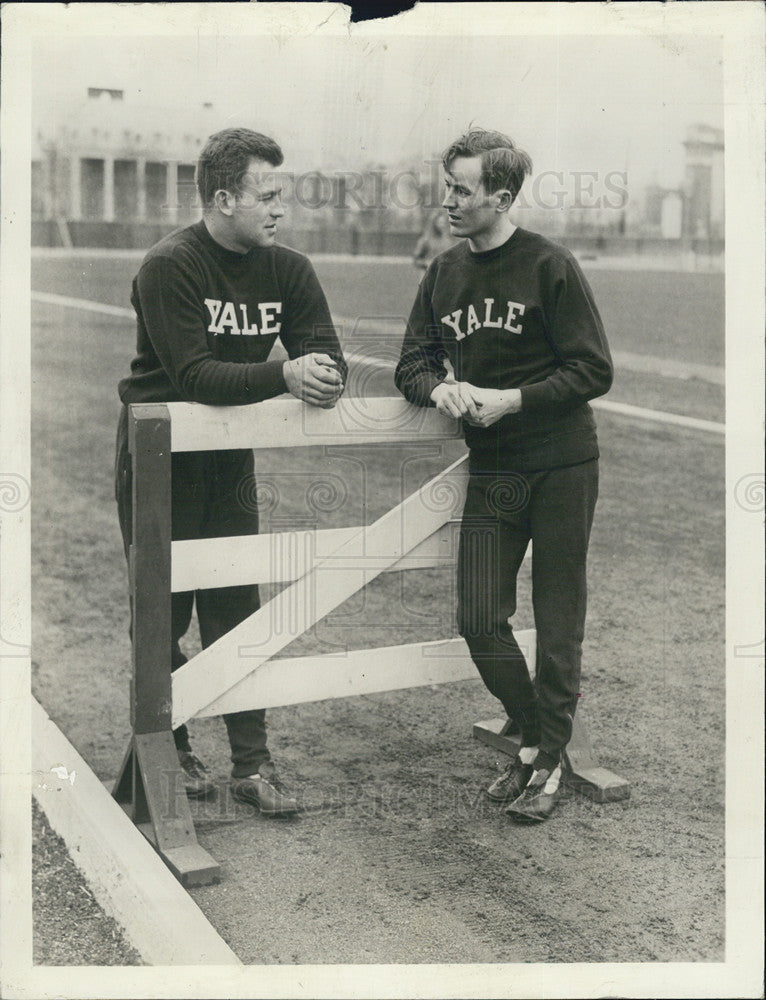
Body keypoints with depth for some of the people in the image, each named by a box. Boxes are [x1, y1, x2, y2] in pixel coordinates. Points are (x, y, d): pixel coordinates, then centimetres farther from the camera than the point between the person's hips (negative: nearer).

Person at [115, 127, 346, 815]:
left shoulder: (288, 269, -1)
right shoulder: (169, 267, -19)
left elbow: (328, 356, -5)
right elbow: (193, 375, -28)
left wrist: (324, 380, -29)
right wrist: (286, 376, -40)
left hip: (229, 456, 5)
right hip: (157, 456, -4)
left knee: (235, 610, 5)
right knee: (163, 613, 5)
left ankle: (252, 764, 12)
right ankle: (167, 748, 25)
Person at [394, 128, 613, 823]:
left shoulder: (549, 266, -8)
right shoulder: (444, 274, 8)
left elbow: (594, 371, -9)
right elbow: (412, 364, 11)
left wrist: (510, 399, -17)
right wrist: (441, 389, -12)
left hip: (561, 465, -4)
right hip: (491, 472, 5)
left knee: (558, 624, 4)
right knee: (479, 622, 0)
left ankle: (549, 761, 21)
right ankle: (535, 737, 24)